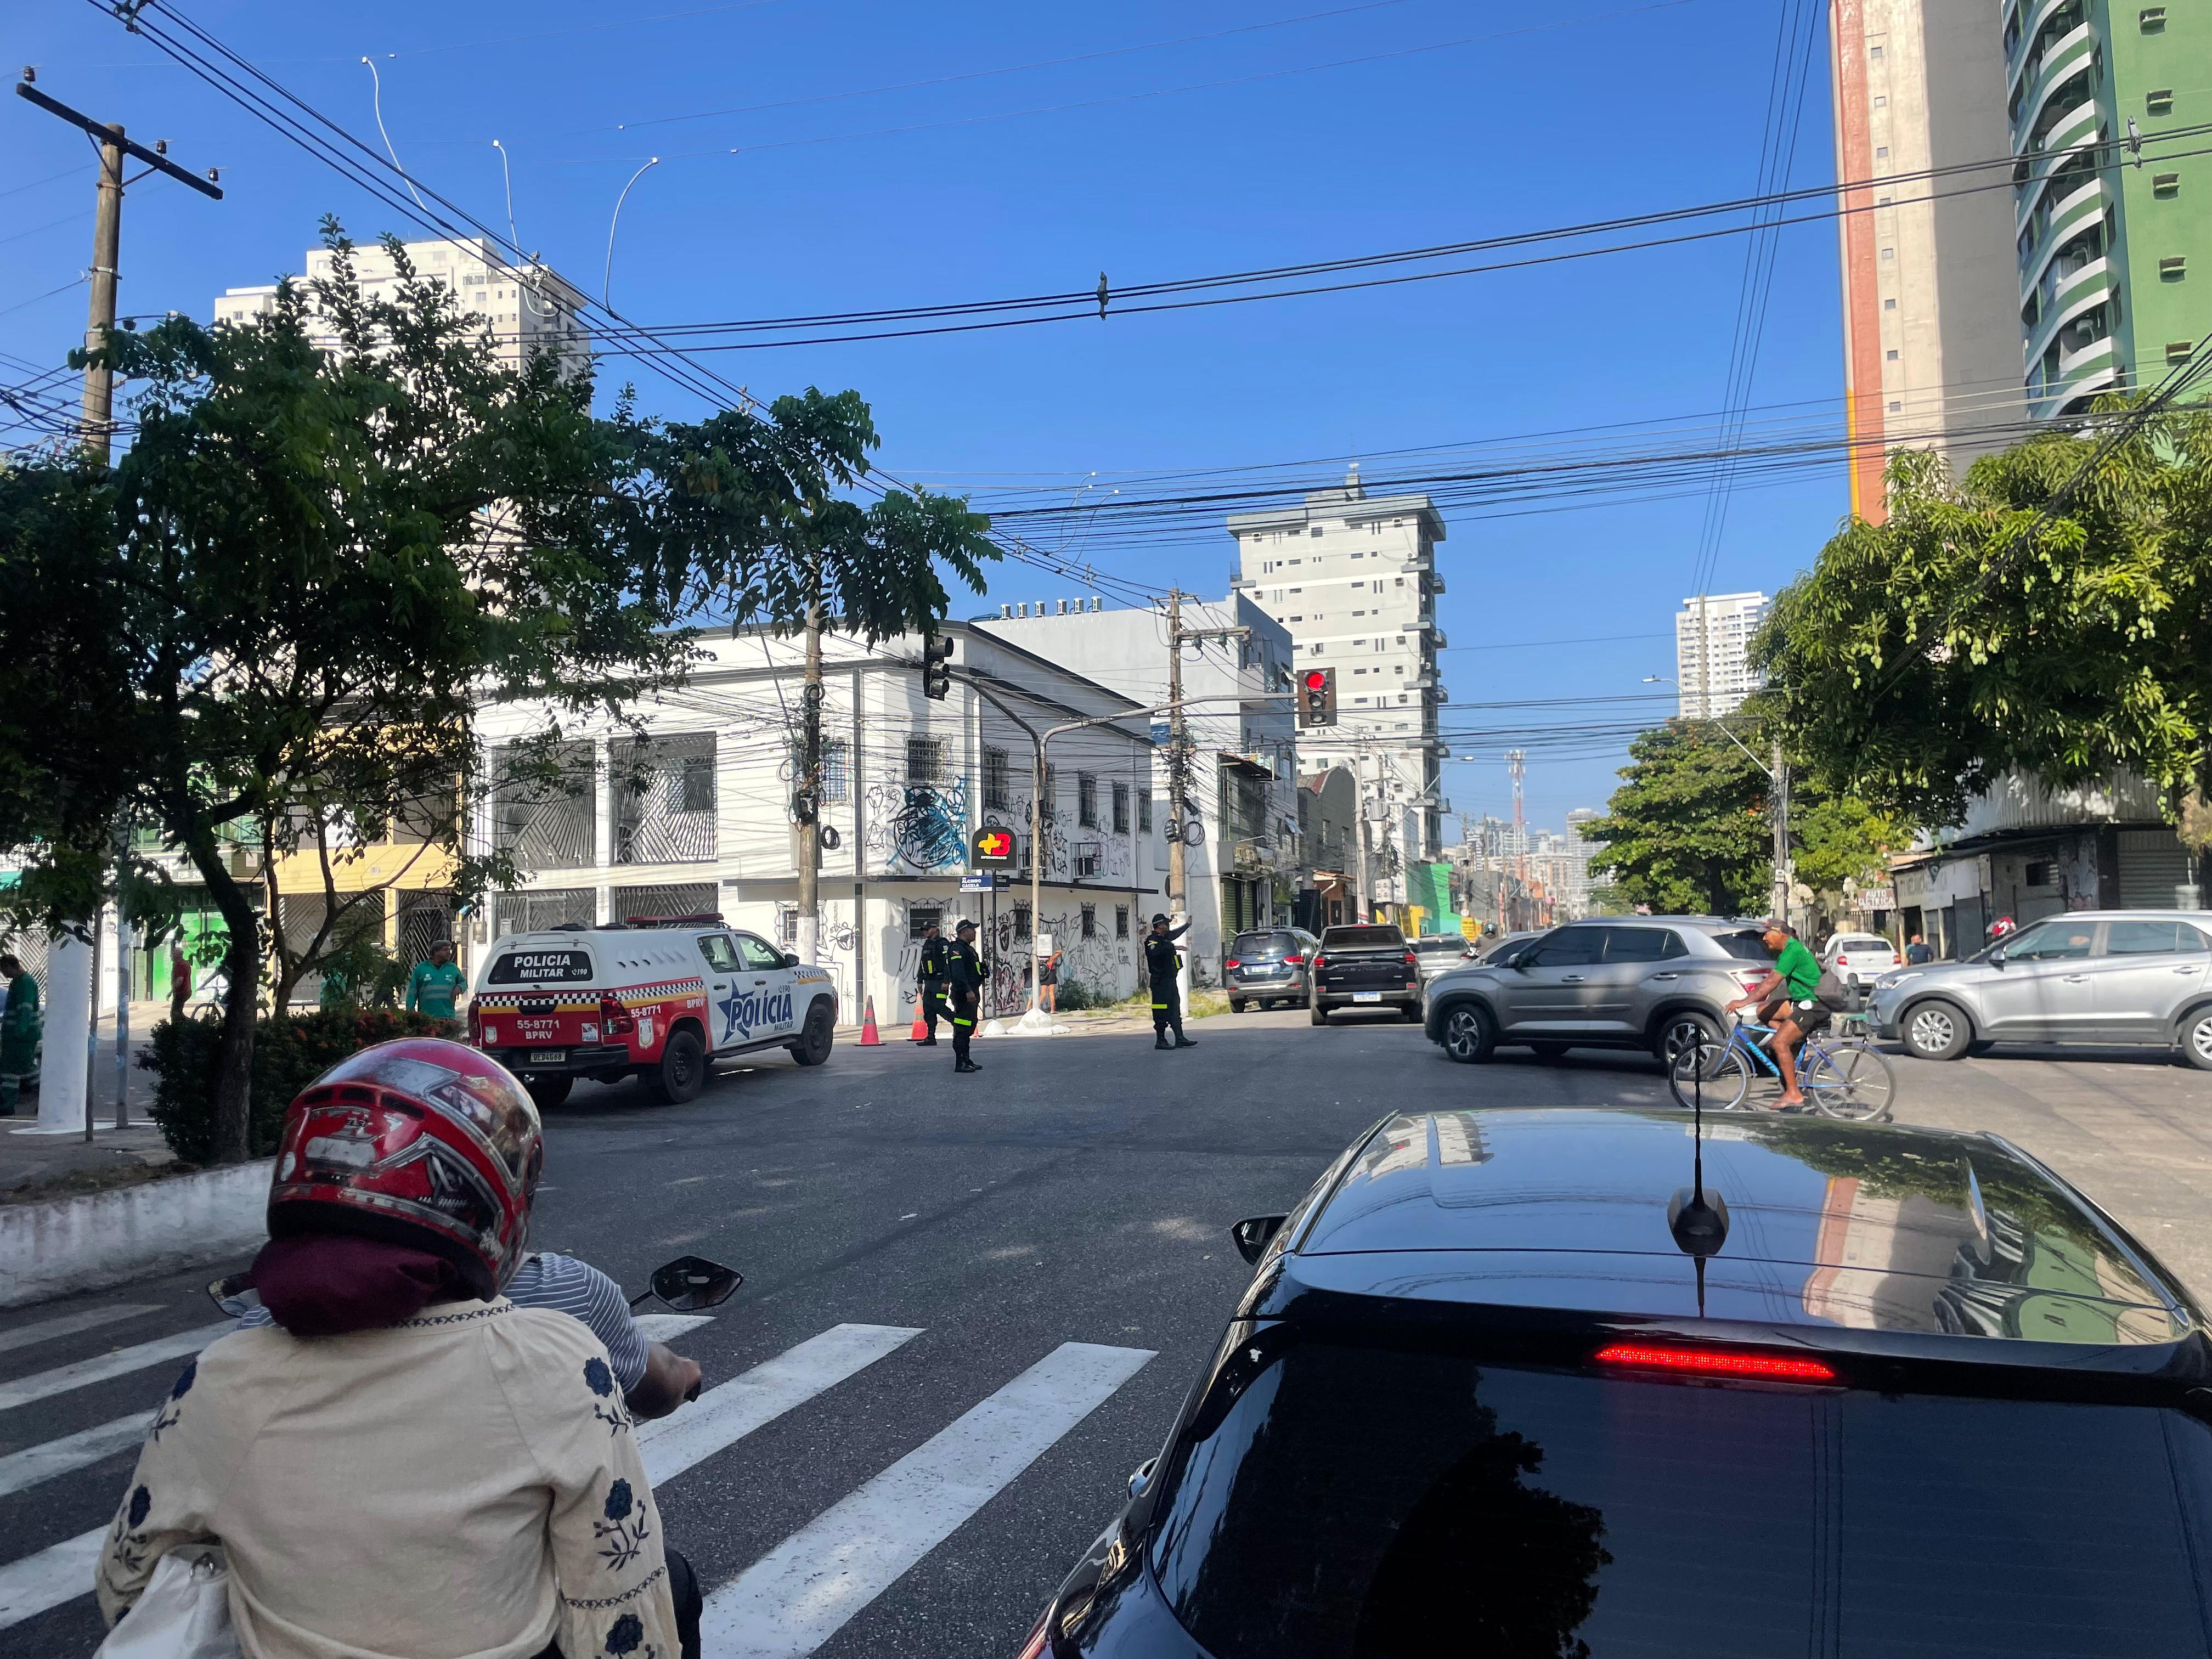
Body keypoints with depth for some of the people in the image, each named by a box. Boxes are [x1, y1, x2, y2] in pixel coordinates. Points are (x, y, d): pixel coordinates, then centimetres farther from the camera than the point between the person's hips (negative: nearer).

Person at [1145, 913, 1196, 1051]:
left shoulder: (1165, 938, 17)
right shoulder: (1152, 940, -12)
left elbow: (1175, 934, 38)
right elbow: (1155, 952, -34)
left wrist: (1187, 925, 51)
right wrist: (1171, 947, -29)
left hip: (1170, 980, 10)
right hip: (1161, 981, -10)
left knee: (1175, 1009, 9)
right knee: (1162, 1012, -7)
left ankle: (1180, 1039, 12)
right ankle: (1160, 1041, -3)